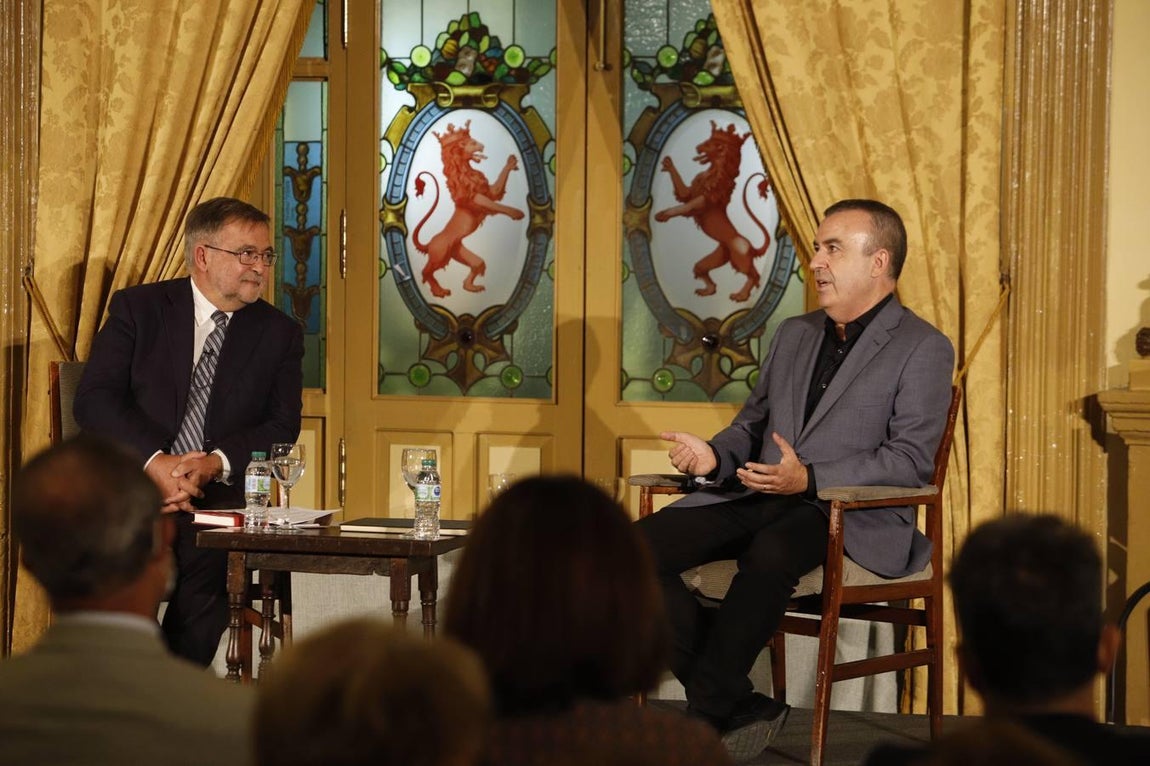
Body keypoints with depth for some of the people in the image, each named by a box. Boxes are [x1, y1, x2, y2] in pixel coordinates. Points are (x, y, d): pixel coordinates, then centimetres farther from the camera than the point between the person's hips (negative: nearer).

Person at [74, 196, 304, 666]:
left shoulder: (279, 334, 13)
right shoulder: (137, 308, 8)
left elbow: (282, 427, 5)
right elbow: (94, 398, -2)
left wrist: (214, 464, -14)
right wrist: (154, 461, -18)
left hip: (218, 499, 1)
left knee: (211, 562, -31)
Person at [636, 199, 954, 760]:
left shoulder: (923, 349, 0)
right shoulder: (793, 336, 22)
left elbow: (910, 460, -10)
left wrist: (810, 479, -22)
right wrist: (715, 456, 1)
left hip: (854, 517, -7)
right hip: (757, 499, 7)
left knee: (771, 551, -40)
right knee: (640, 545, -17)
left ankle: (704, 714, -26)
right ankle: (735, 710, -14)